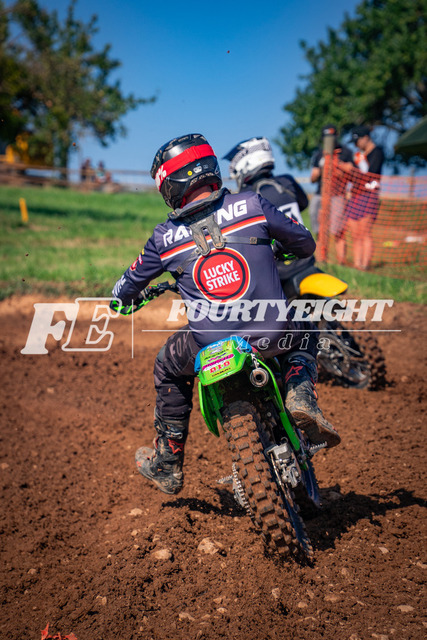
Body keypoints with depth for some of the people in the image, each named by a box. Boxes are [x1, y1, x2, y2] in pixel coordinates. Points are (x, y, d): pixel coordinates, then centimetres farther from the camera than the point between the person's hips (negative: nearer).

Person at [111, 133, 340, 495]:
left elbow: (129, 285, 17)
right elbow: (305, 243, 12)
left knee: (168, 369, 31)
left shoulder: (165, 237, 2)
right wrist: (285, 253, 36)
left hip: (209, 349, 0)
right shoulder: (251, 205, -1)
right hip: (273, 335, 0)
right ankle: (301, 397, 6)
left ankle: (167, 466, 40)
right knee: (305, 335, 34)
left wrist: (124, 299, 42)